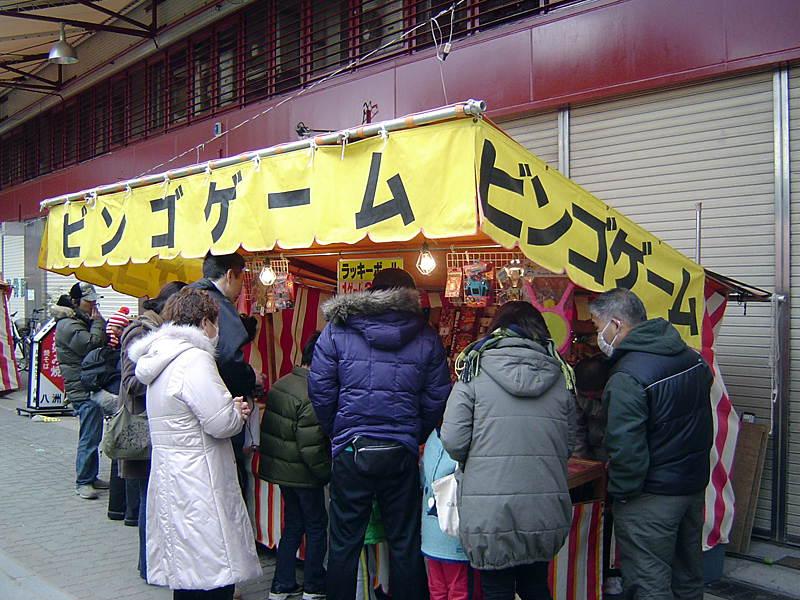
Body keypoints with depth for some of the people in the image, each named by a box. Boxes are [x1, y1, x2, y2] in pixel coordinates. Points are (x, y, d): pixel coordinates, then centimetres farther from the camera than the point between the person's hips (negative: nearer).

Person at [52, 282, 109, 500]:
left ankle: (91, 477, 24)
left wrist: (97, 323, 6)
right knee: (89, 437, -7)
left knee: (93, 435, 15)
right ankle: (83, 482, 1)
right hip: (82, 390, -10)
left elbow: (103, 343, 21)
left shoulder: (83, 321, 19)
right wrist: (98, 323, -12)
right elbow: (92, 345, -23)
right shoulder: (68, 325, -13)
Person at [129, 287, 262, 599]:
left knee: (187, 573, 17)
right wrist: (237, 412, 2)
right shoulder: (195, 359, -17)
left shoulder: (162, 357, 15)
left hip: (168, 471, 10)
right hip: (196, 484, -10)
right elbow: (221, 423, -20)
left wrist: (230, 407, 7)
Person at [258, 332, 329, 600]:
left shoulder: (279, 384, 6)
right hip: (303, 473, -8)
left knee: (292, 525, 19)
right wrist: (326, 473, -11)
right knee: (316, 527, 8)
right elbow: (310, 445, -24)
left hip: (278, 467, 8)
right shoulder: (312, 393, -23)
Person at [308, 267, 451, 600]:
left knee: (344, 544, 11)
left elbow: (320, 389, -1)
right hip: (402, 453, 1)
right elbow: (436, 398, 3)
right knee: (405, 544, 12)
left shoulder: (337, 330, 0)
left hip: (350, 450, 0)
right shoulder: (427, 338, 3)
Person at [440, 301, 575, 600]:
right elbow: (568, 444, 11)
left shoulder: (475, 371, -5)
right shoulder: (560, 376, 7)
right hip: (545, 510, 4)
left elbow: (453, 441, -9)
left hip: (490, 513, -4)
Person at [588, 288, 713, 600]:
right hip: (695, 486, 9)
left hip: (652, 496, -9)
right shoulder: (692, 357, 4)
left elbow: (625, 445, -25)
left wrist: (621, 490, -11)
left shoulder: (628, 377, -24)